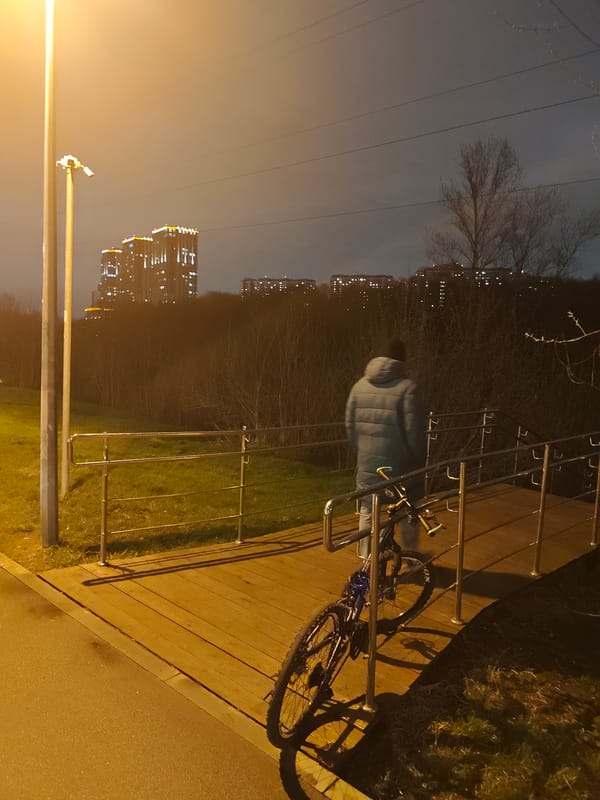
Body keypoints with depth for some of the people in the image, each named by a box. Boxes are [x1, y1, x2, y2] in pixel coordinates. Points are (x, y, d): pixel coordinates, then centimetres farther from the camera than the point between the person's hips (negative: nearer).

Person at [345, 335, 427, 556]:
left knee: (367, 511, 13)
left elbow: (350, 425, 6)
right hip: (399, 464, -3)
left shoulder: (360, 385, 3)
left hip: (367, 464, 4)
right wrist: (420, 460, 0)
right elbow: (414, 431, -14)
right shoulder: (407, 387, -12)